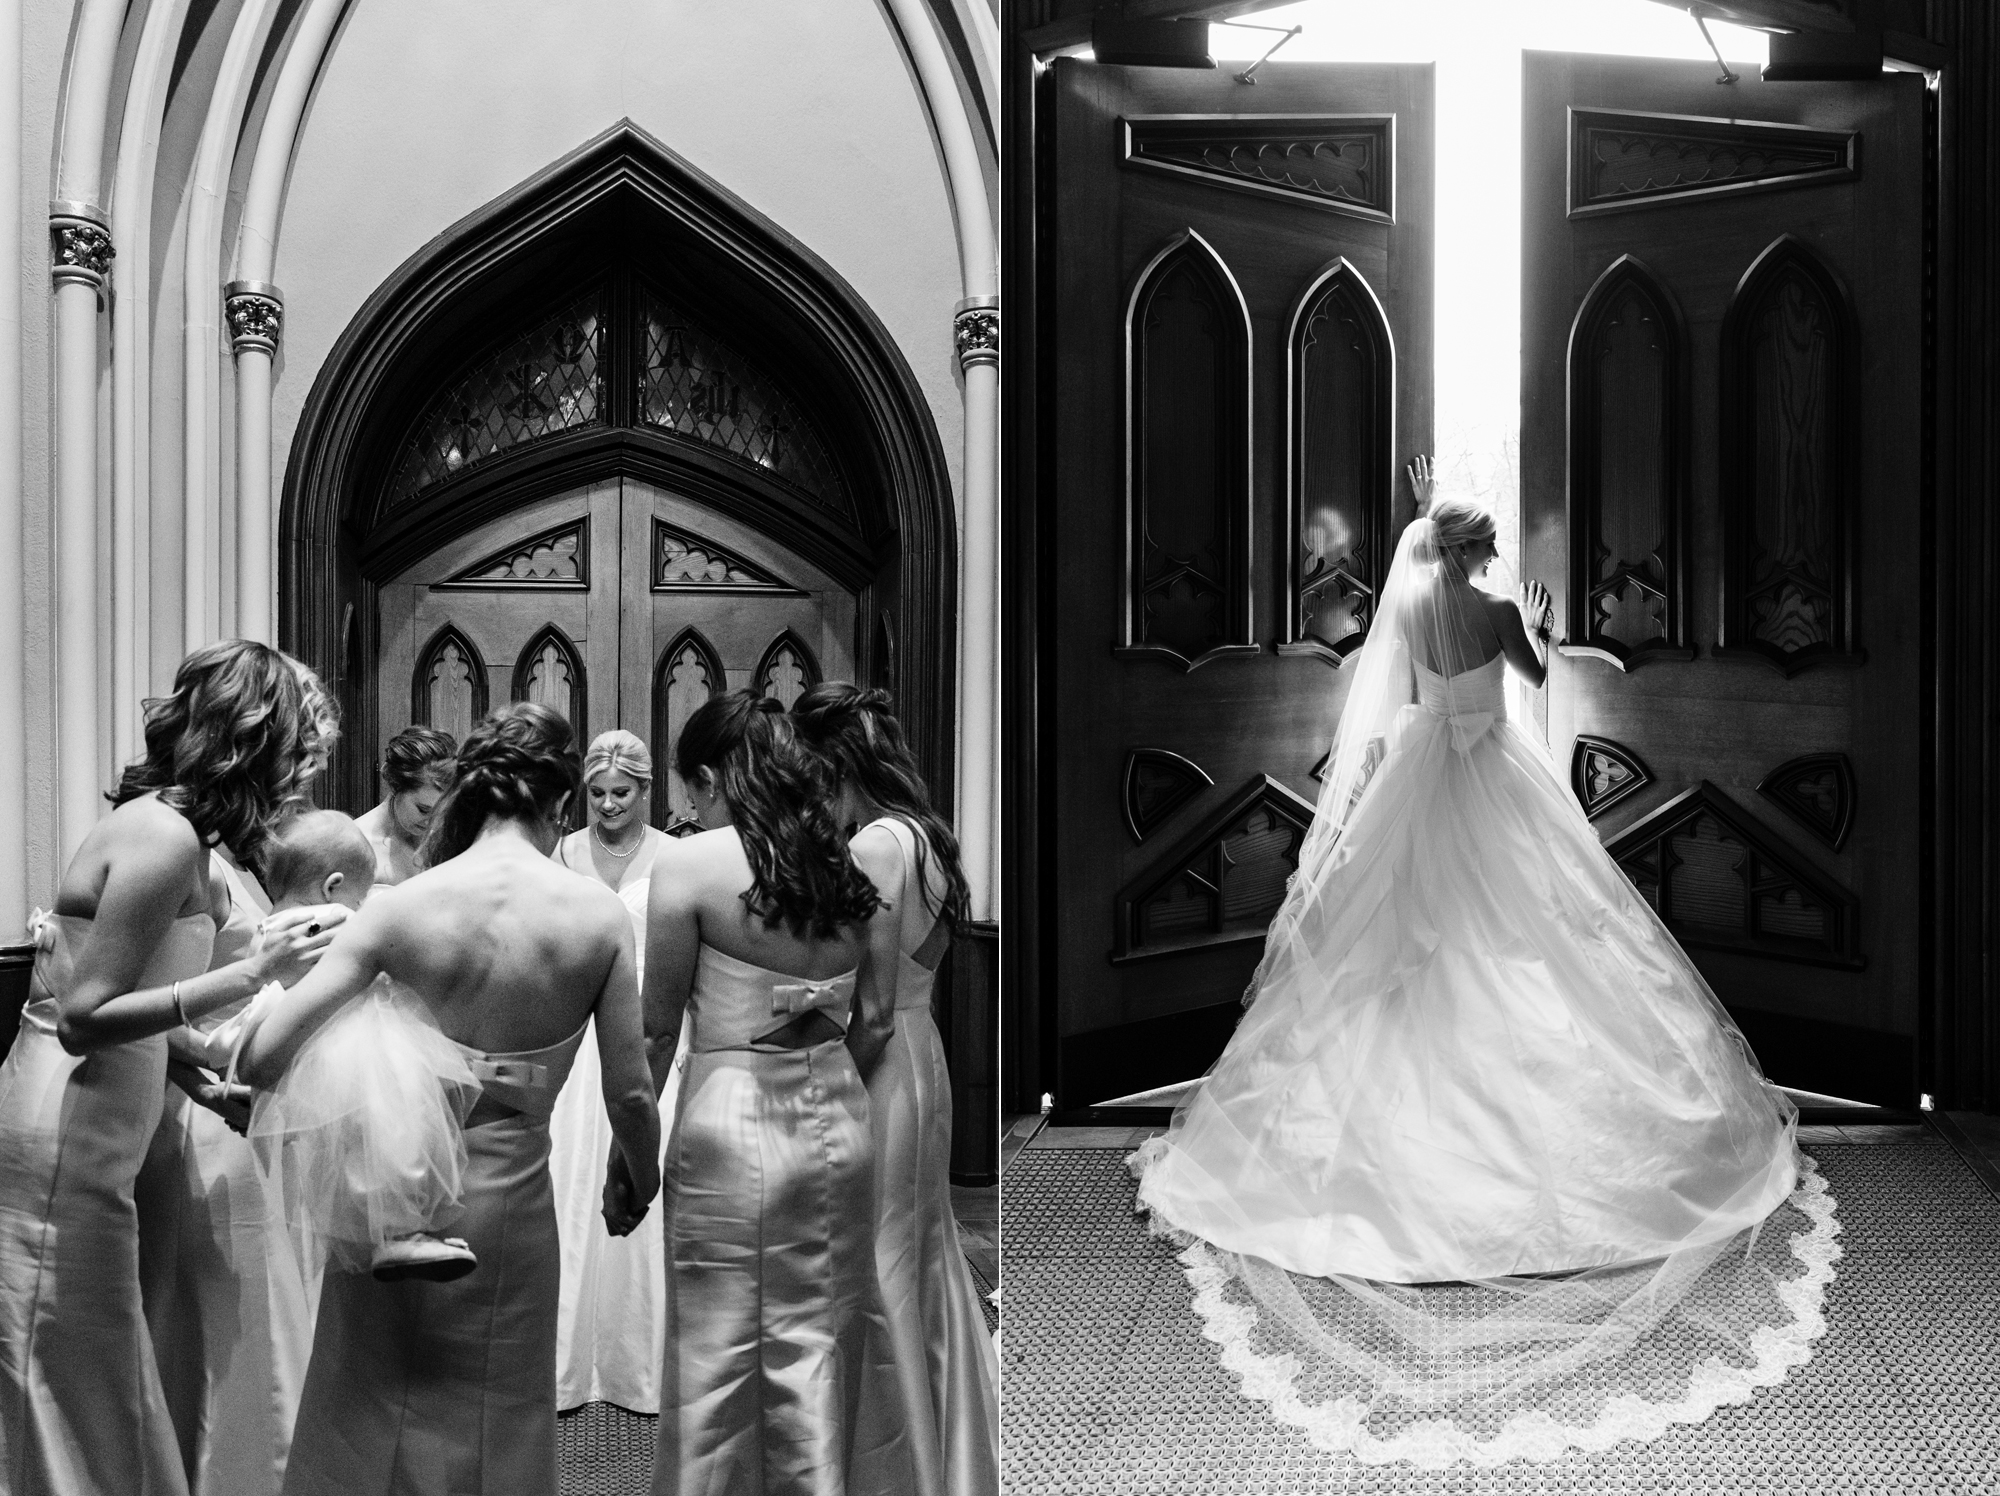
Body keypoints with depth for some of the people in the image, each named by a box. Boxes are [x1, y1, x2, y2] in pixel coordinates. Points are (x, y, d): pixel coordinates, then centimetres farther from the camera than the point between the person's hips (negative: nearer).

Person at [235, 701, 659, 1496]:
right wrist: (640, 1186, 11)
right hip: (506, 1198, 0)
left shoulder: (398, 908, -13)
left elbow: (263, 1056, -16)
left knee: (366, 1423, 23)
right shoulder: (601, 914, -13)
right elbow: (630, 1095, -8)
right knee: (494, 1427, 21)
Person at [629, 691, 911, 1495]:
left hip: (733, 1126, -5)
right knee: (821, 1348, 17)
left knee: (716, 1358, 11)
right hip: (840, 1123, 5)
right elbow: (868, 1013, 5)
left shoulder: (689, 864, -10)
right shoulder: (843, 863, 3)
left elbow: (657, 1030, -5)